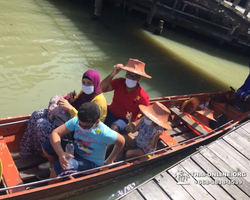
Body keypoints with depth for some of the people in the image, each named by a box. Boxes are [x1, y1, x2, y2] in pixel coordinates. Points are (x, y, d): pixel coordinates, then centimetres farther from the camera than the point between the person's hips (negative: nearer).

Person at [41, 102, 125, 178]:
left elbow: (121, 141, -14)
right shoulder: (76, 121, -19)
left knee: (58, 168, -27)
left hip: (91, 163, -5)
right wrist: (61, 153, -35)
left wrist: (109, 160, -5)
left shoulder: (104, 133, -29)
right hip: (75, 151, 5)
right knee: (46, 145, -8)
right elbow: (55, 133, -19)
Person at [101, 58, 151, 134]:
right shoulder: (119, 82, -10)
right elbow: (102, 88, -22)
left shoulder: (143, 97, -18)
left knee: (114, 128, -35)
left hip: (126, 120, -4)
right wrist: (112, 74, -33)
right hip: (110, 112, 4)